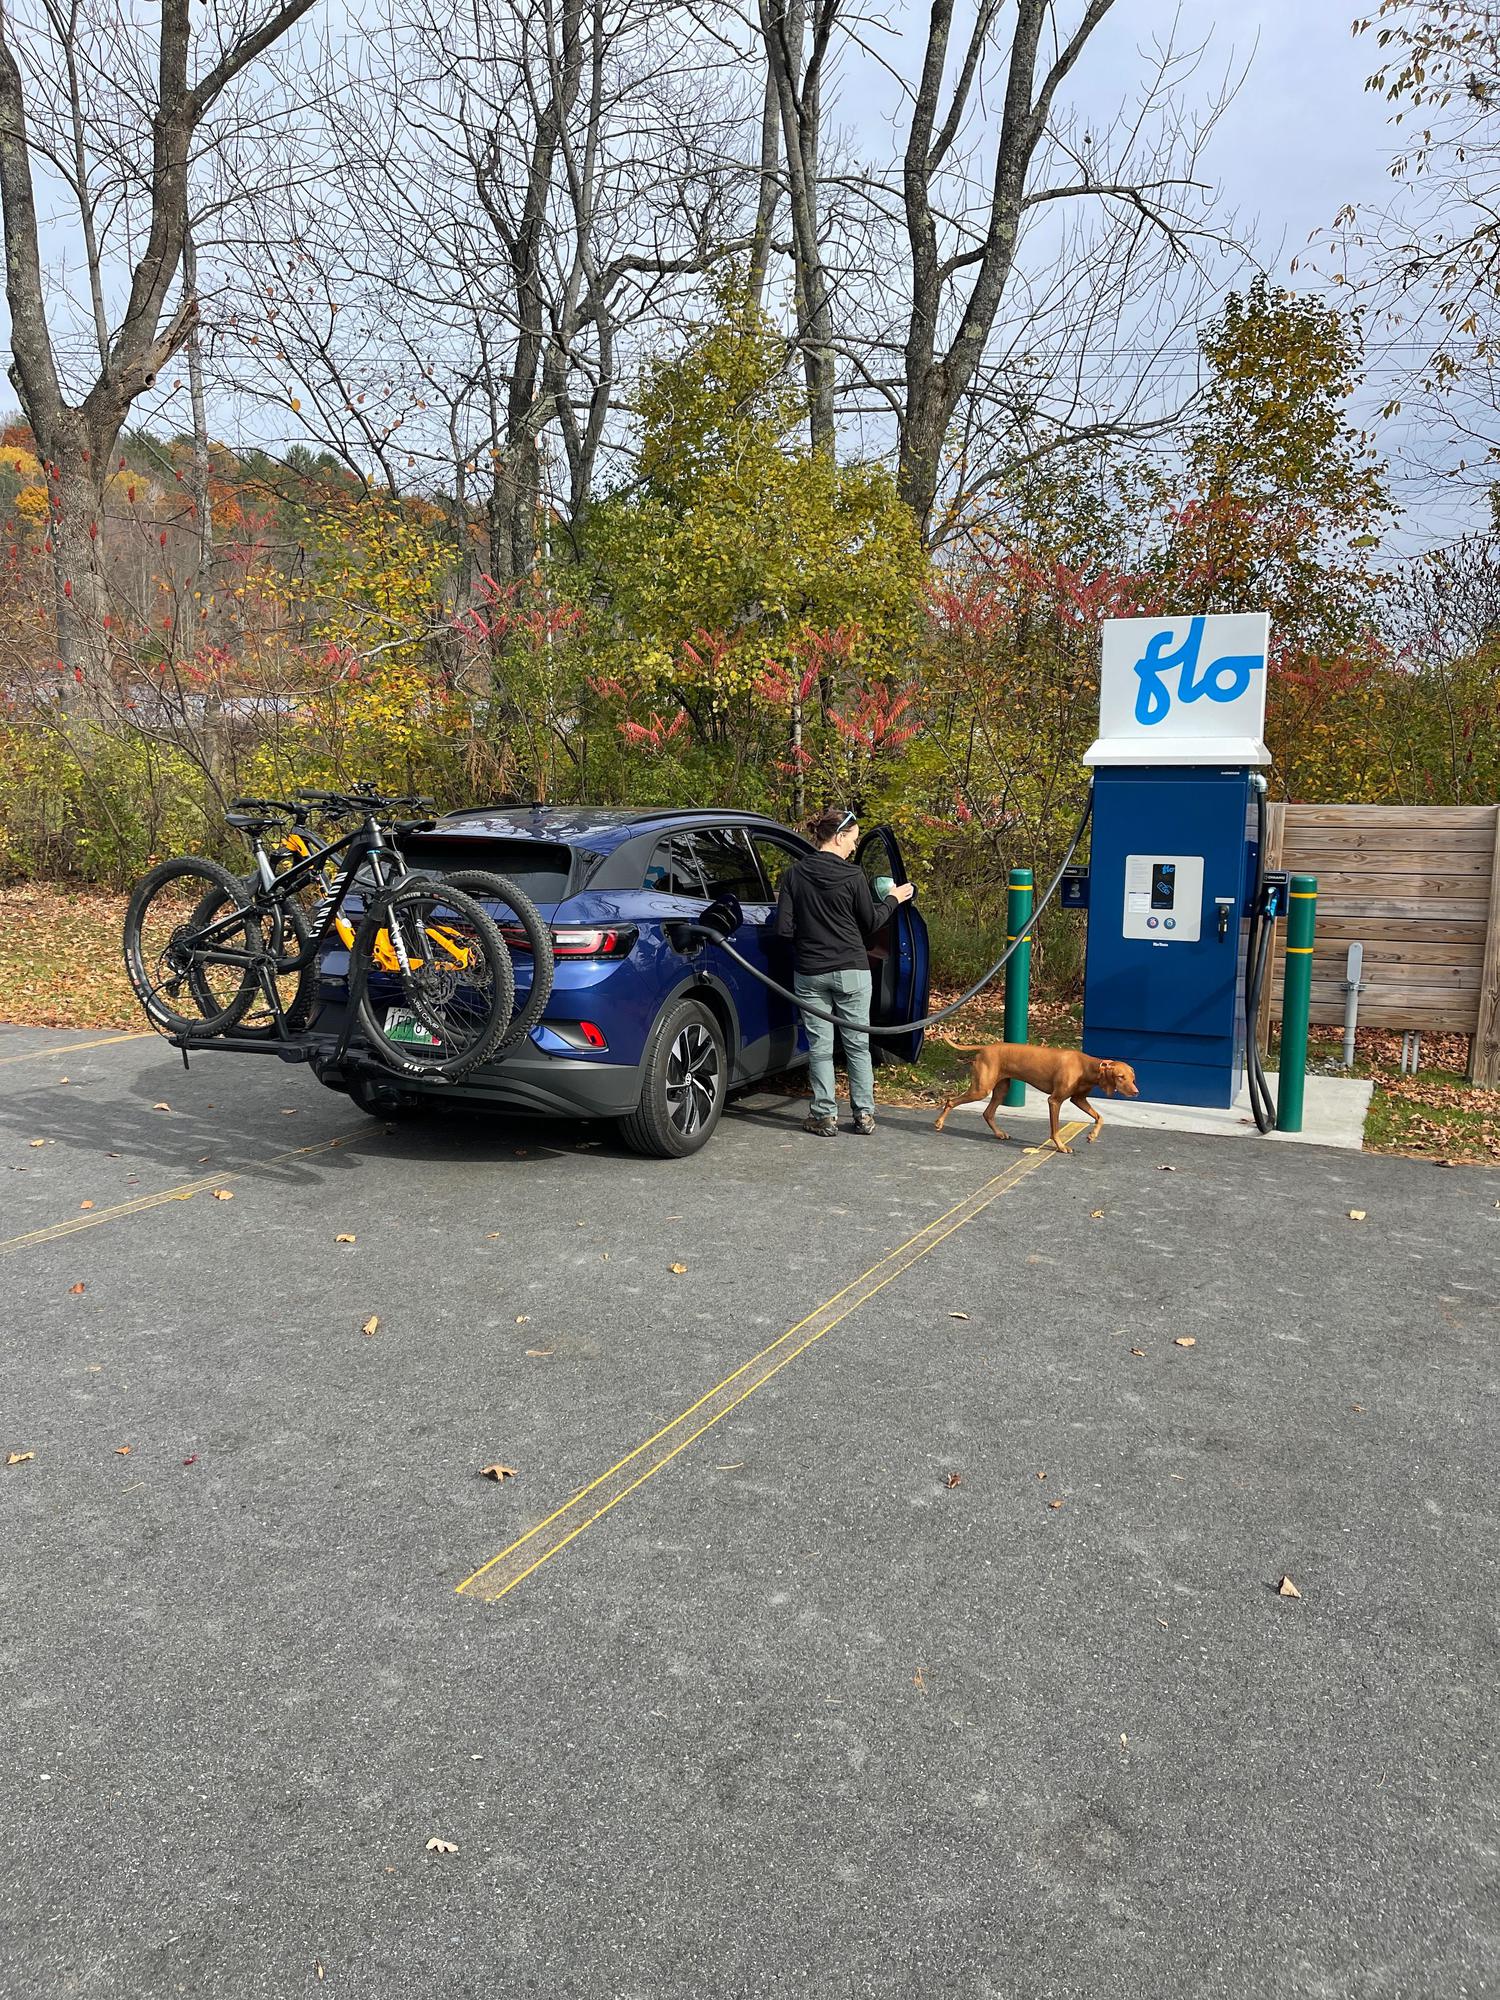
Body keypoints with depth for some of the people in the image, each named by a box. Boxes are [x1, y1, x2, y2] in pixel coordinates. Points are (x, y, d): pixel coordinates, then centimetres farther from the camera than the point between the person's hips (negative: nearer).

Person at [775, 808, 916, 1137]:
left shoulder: (795, 874, -3)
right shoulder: (852, 876, -9)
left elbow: (783, 928, -5)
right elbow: (871, 923, 2)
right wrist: (893, 899, 18)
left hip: (809, 973, 1)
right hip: (851, 970, -1)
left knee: (820, 1046, 7)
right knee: (857, 1043, 10)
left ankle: (826, 1116, 8)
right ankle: (864, 1114, 15)